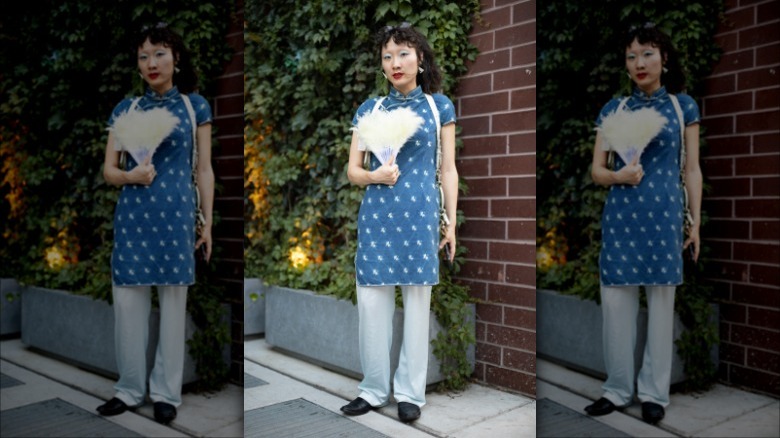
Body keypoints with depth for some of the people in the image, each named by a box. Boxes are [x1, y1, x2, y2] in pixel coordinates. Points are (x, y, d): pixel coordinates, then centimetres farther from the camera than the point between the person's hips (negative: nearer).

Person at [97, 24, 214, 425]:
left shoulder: (195, 106, 4)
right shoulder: (126, 109, 9)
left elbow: (204, 170, 4)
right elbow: (108, 171, 9)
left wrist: (208, 223, 0)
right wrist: (129, 175, -14)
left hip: (176, 216, -2)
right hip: (132, 216, 2)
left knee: (173, 305, 5)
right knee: (127, 304, 5)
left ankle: (166, 392, 17)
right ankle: (130, 389, 21)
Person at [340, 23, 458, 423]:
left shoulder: (439, 106, 6)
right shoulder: (369, 109, 9)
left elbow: (448, 170, 7)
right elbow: (352, 171, 9)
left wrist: (451, 222, 3)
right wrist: (374, 175, -13)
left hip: (420, 215, -1)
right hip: (376, 215, 2)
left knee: (417, 303, 5)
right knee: (371, 303, 3)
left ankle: (409, 391, 18)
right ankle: (374, 389, 19)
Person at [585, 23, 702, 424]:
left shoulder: (683, 106, 5)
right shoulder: (613, 109, 7)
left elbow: (692, 170, 6)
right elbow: (596, 171, 7)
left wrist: (696, 222, 2)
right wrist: (618, 175, -15)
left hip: (664, 215, -1)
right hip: (620, 215, 1)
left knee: (661, 304, 6)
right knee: (615, 303, 3)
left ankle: (654, 392, 19)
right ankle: (617, 389, 18)